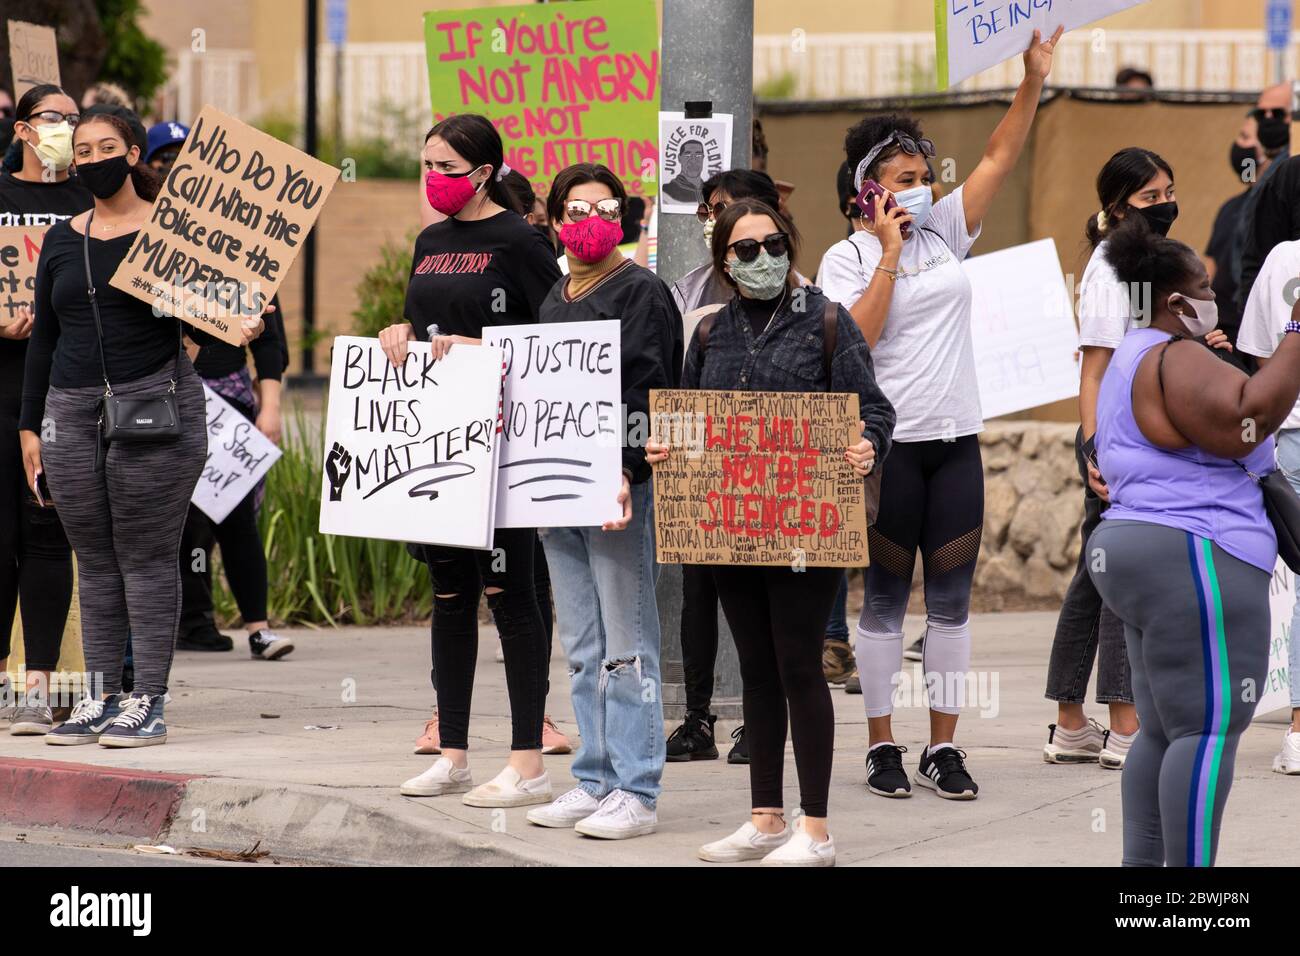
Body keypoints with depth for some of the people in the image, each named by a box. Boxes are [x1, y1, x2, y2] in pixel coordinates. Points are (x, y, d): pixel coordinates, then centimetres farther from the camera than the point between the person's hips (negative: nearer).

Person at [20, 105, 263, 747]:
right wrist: (29, 425, 15)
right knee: (94, 561, 6)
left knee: (147, 556, -4)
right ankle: (100, 698, 10)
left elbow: (197, 325, 1)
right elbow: (44, 337, 18)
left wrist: (236, 329, -20)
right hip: (72, 410, 5)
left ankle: (148, 701, -2)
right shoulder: (62, 239, 14)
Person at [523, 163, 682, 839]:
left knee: (626, 647, -6)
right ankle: (594, 783, 16)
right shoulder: (553, 299, 19)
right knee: (582, 650, 11)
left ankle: (636, 794, -4)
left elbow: (644, 391, -15)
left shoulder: (641, 292, -4)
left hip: (620, 487, -8)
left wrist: (623, 471, -25)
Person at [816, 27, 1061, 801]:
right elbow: (855, 339, -17)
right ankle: (883, 746, 9)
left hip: (956, 441, 4)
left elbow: (1001, 157, 4)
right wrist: (890, 255, -14)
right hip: (889, 442, -4)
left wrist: (1034, 82, -6)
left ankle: (944, 748, 9)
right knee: (887, 596, 3)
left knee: (952, 597, 4)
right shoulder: (848, 257, -2)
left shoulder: (944, 231, 9)